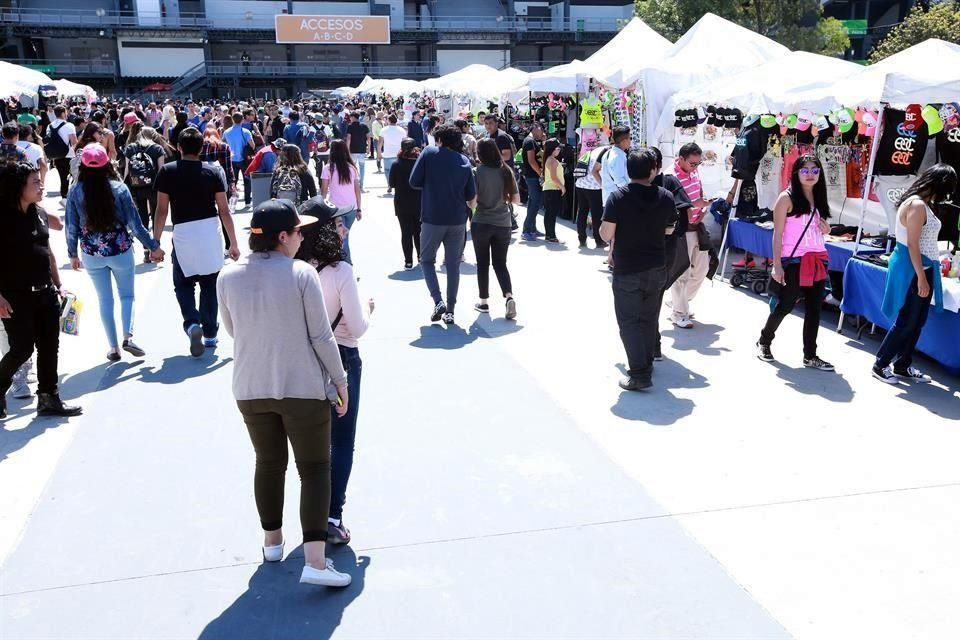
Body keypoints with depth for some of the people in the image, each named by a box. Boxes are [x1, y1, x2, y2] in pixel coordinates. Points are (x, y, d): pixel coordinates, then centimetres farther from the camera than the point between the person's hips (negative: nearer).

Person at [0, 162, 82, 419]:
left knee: (49, 347, 7)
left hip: (45, 293, 6)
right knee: (22, 348, -2)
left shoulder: (40, 214, 8)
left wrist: (57, 284, 17)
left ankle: (48, 398, 18)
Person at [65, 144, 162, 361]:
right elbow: (134, 223, -9)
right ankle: (128, 336, -7)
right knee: (127, 295, 15)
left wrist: (72, 254, 12)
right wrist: (153, 246, 2)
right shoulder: (119, 188, -12)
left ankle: (113, 348, 16)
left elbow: (71, 227, -3)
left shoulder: (75, 192, -8)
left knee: (105, 300, 14)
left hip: (91, 254, 1)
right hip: (120, 251, -1)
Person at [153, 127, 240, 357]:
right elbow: (224, 211, -1)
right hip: (210, 233, 1)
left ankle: (192, 323, -9)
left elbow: (162, 210, -2)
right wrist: (233, 243, 6)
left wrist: (155, 242, 6)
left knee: (183, 284, 14)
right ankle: (209, 333, 19)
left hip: (183, 234, -1)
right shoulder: (214, 172, -1)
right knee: (209, 284, 14)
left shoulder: (167, 172, -2)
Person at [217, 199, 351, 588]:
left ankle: (272, 542, 36)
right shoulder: (302, 274, -14)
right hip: (303, 387, -4)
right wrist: (340, 380, 0)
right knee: (314, 469, 5)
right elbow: (321, 336, -11)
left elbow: (232, 330, 11)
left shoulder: (228, 278, -2)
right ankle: (315, 562, -1)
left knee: (268, 463, 21)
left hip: (250, 389, 4)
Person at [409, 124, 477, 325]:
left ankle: (438, 301, -4)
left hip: (432, 218, -2)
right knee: (453, 265, 11)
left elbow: (414, 182, -4)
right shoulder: (465, 161, 5)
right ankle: (450, 310, 13)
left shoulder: (429, 153, -2)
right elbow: (472, 198, 4)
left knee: (427, 260, 14)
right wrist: (471, 205, 24)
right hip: (458, 220, 2)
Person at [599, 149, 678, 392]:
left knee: (629, 321, 1)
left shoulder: (617, 198, -14)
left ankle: (639, 374, -6)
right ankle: (645, 364, 32)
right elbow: (669, 230, 11)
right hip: (657, 269, 4)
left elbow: (606, 235, -15)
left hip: (627, 270, -4)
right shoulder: (665, 197, -3)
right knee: (649, 319, 18)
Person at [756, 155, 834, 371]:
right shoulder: (787, 198, -7)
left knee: (814, 308, 6)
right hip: (794, 261, -6)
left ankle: (810, 355, 14)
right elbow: (778, 234, -9)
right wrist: (777, 265, -15)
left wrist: (826, 230, -1)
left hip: (818, 260, 6)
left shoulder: (819, 199, 11)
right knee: (785, 306, 2)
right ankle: (764, 342, 24)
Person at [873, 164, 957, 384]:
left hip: (921, 268, 10)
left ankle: (903, 366, 23)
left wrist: (925, 275, 13)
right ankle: (880, 365, 9)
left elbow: (923, 242, 13)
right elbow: (912, 245, -21)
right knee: (906, 322, -2)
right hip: (913, 270, -10)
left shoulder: (921, 204, 12)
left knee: (917, 322, 14)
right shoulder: (917, 205, -18)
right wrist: (921, 278, -21)